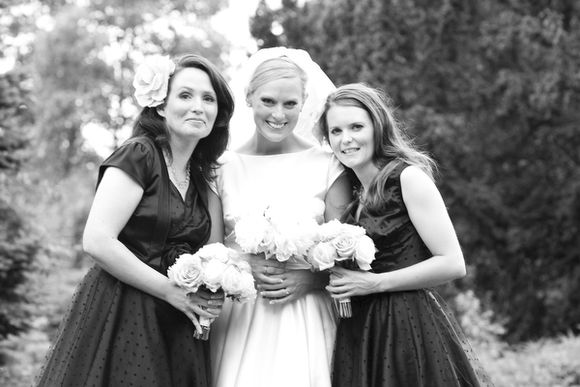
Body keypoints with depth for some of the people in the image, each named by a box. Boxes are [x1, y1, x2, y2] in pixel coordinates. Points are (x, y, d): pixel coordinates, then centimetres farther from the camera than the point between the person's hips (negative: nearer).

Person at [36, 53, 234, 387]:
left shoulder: (201, 179, 11)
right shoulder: (139, 155, -9)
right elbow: (97, 241, -18)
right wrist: (173, 293, -14)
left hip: (179, 329, 6)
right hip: (121, 319, -6)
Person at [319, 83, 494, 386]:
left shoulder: (409, 177, -9)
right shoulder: (352, 192, 11)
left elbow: (453, 264, -14)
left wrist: (376, 283, -15)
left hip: (411, 328, -6)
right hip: (360, 333, 6)